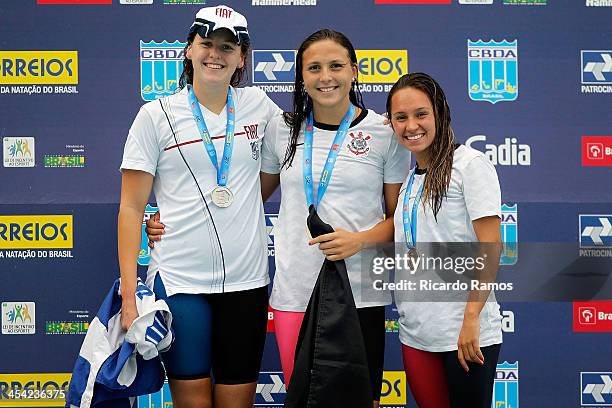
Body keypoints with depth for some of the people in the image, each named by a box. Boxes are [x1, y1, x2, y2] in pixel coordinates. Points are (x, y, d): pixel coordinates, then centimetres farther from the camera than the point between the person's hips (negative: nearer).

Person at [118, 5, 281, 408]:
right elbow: (131, 207, -3)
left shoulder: (257, 104, 5)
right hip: (178, 281, -2)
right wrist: (129, 296, -9)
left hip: (247, 280, 3)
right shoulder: (156, 115, -2)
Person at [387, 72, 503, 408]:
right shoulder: (408, 180, 15)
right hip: (415, 333, 6)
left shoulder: (470, 164, -6)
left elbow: (491, 245, -13)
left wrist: (472, 318, -19)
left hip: (466, 333, -6)